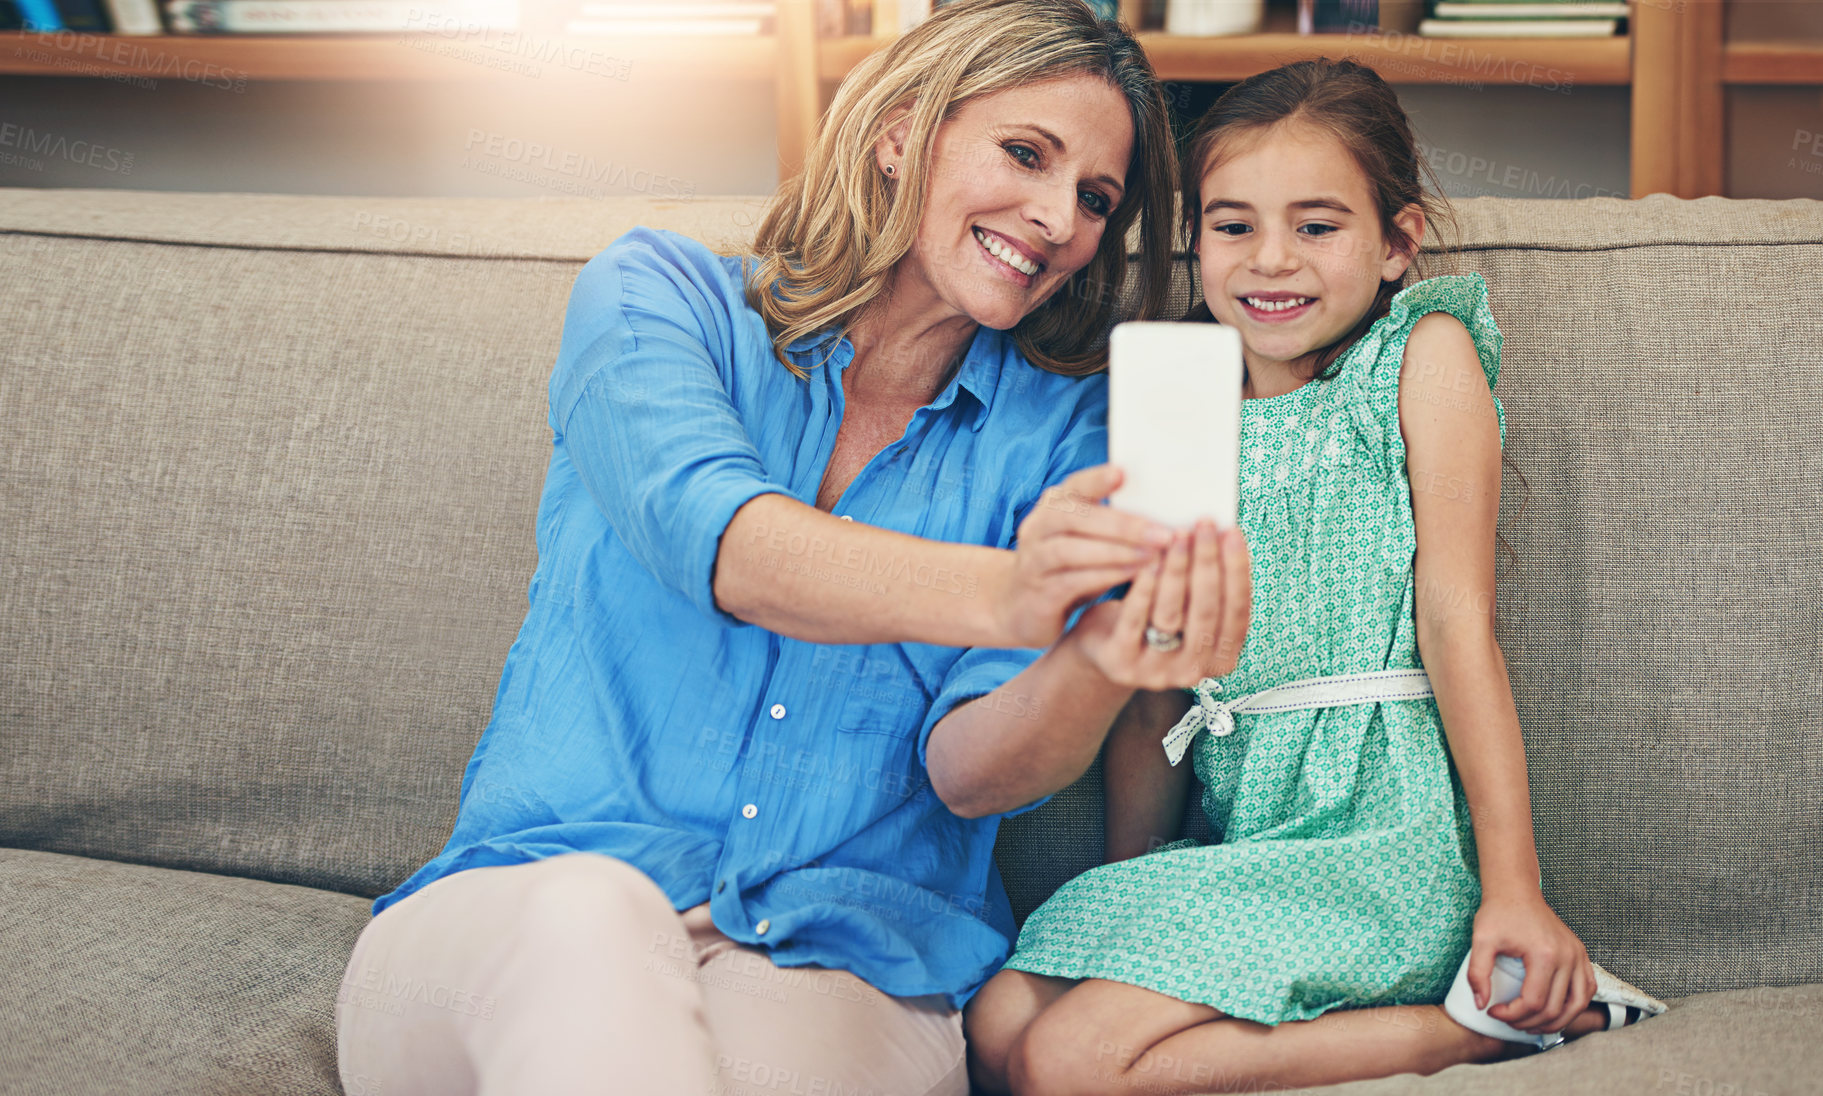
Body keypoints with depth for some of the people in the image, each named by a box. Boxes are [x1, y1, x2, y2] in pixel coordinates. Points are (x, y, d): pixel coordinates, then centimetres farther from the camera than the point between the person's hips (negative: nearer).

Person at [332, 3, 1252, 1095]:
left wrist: (1100, 666, -27)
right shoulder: (656, 295, 5)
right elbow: (713, 535, -18)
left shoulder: (1061, 431, 11)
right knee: (590, 918, -37)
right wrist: (1001, 595, -36)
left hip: (842, 966, 0)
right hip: (518, 907, 0)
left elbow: (970, 770, -2)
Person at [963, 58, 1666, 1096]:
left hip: (1385, 827, -7)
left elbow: (1458, 622, -8)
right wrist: (1123, 897, 9)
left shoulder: (1423, 357, 0)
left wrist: (1514, 889, -14)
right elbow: (1155, 697, 15)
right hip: (1239, 839, 7)